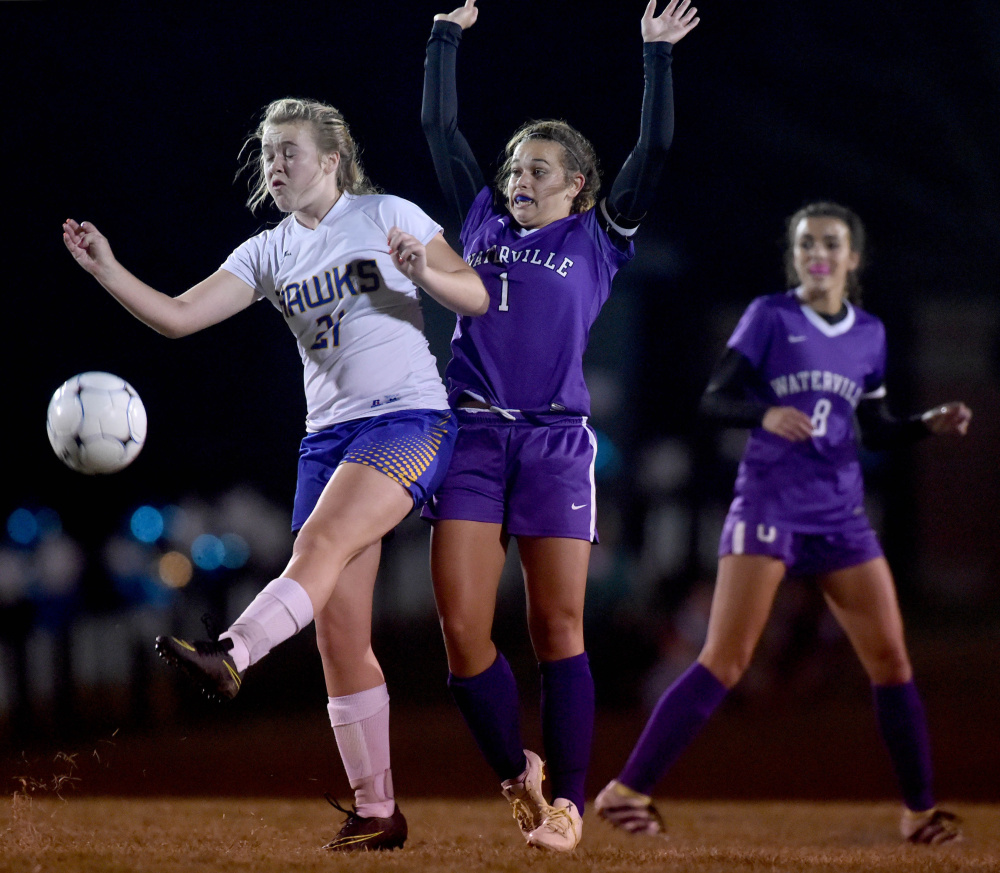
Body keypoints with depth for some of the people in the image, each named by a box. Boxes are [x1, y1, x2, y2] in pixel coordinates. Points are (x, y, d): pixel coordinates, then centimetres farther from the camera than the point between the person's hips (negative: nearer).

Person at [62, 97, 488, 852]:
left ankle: (230, 657, -56)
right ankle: (377, 814, 3)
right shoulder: (268, 253, 13)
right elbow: (177, 316, 3)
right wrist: (107, 270, -11)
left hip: (411, 420, -6)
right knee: (339, 633, -1)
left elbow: (478, 298, -2)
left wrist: (423, 273, -21)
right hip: (329, 434, 6)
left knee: (322, 540, -32)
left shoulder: (386, 216, 1)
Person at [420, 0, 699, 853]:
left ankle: (568, 801, -1)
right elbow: (439, 127, 18)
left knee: (558, 628, -4)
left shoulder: (596, 240, 10)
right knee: (462, 631, -6)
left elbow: (654, 152, 1)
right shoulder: (483, 221, 16)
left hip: (555, 442, -2)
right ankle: (518, 777, 12)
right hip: (473, 437, 2)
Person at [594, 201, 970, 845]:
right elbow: (714, 400, -7)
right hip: (769, 504, -5)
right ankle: (628, 790, -10)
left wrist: (929, 425, 0)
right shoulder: (770, 317, -2)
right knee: (725, 663, -14)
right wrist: (766, 413, -26)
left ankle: (921, 812, 14)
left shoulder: (870, 334, 12)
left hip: (840, 513, 5)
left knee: (891, 660, 1)